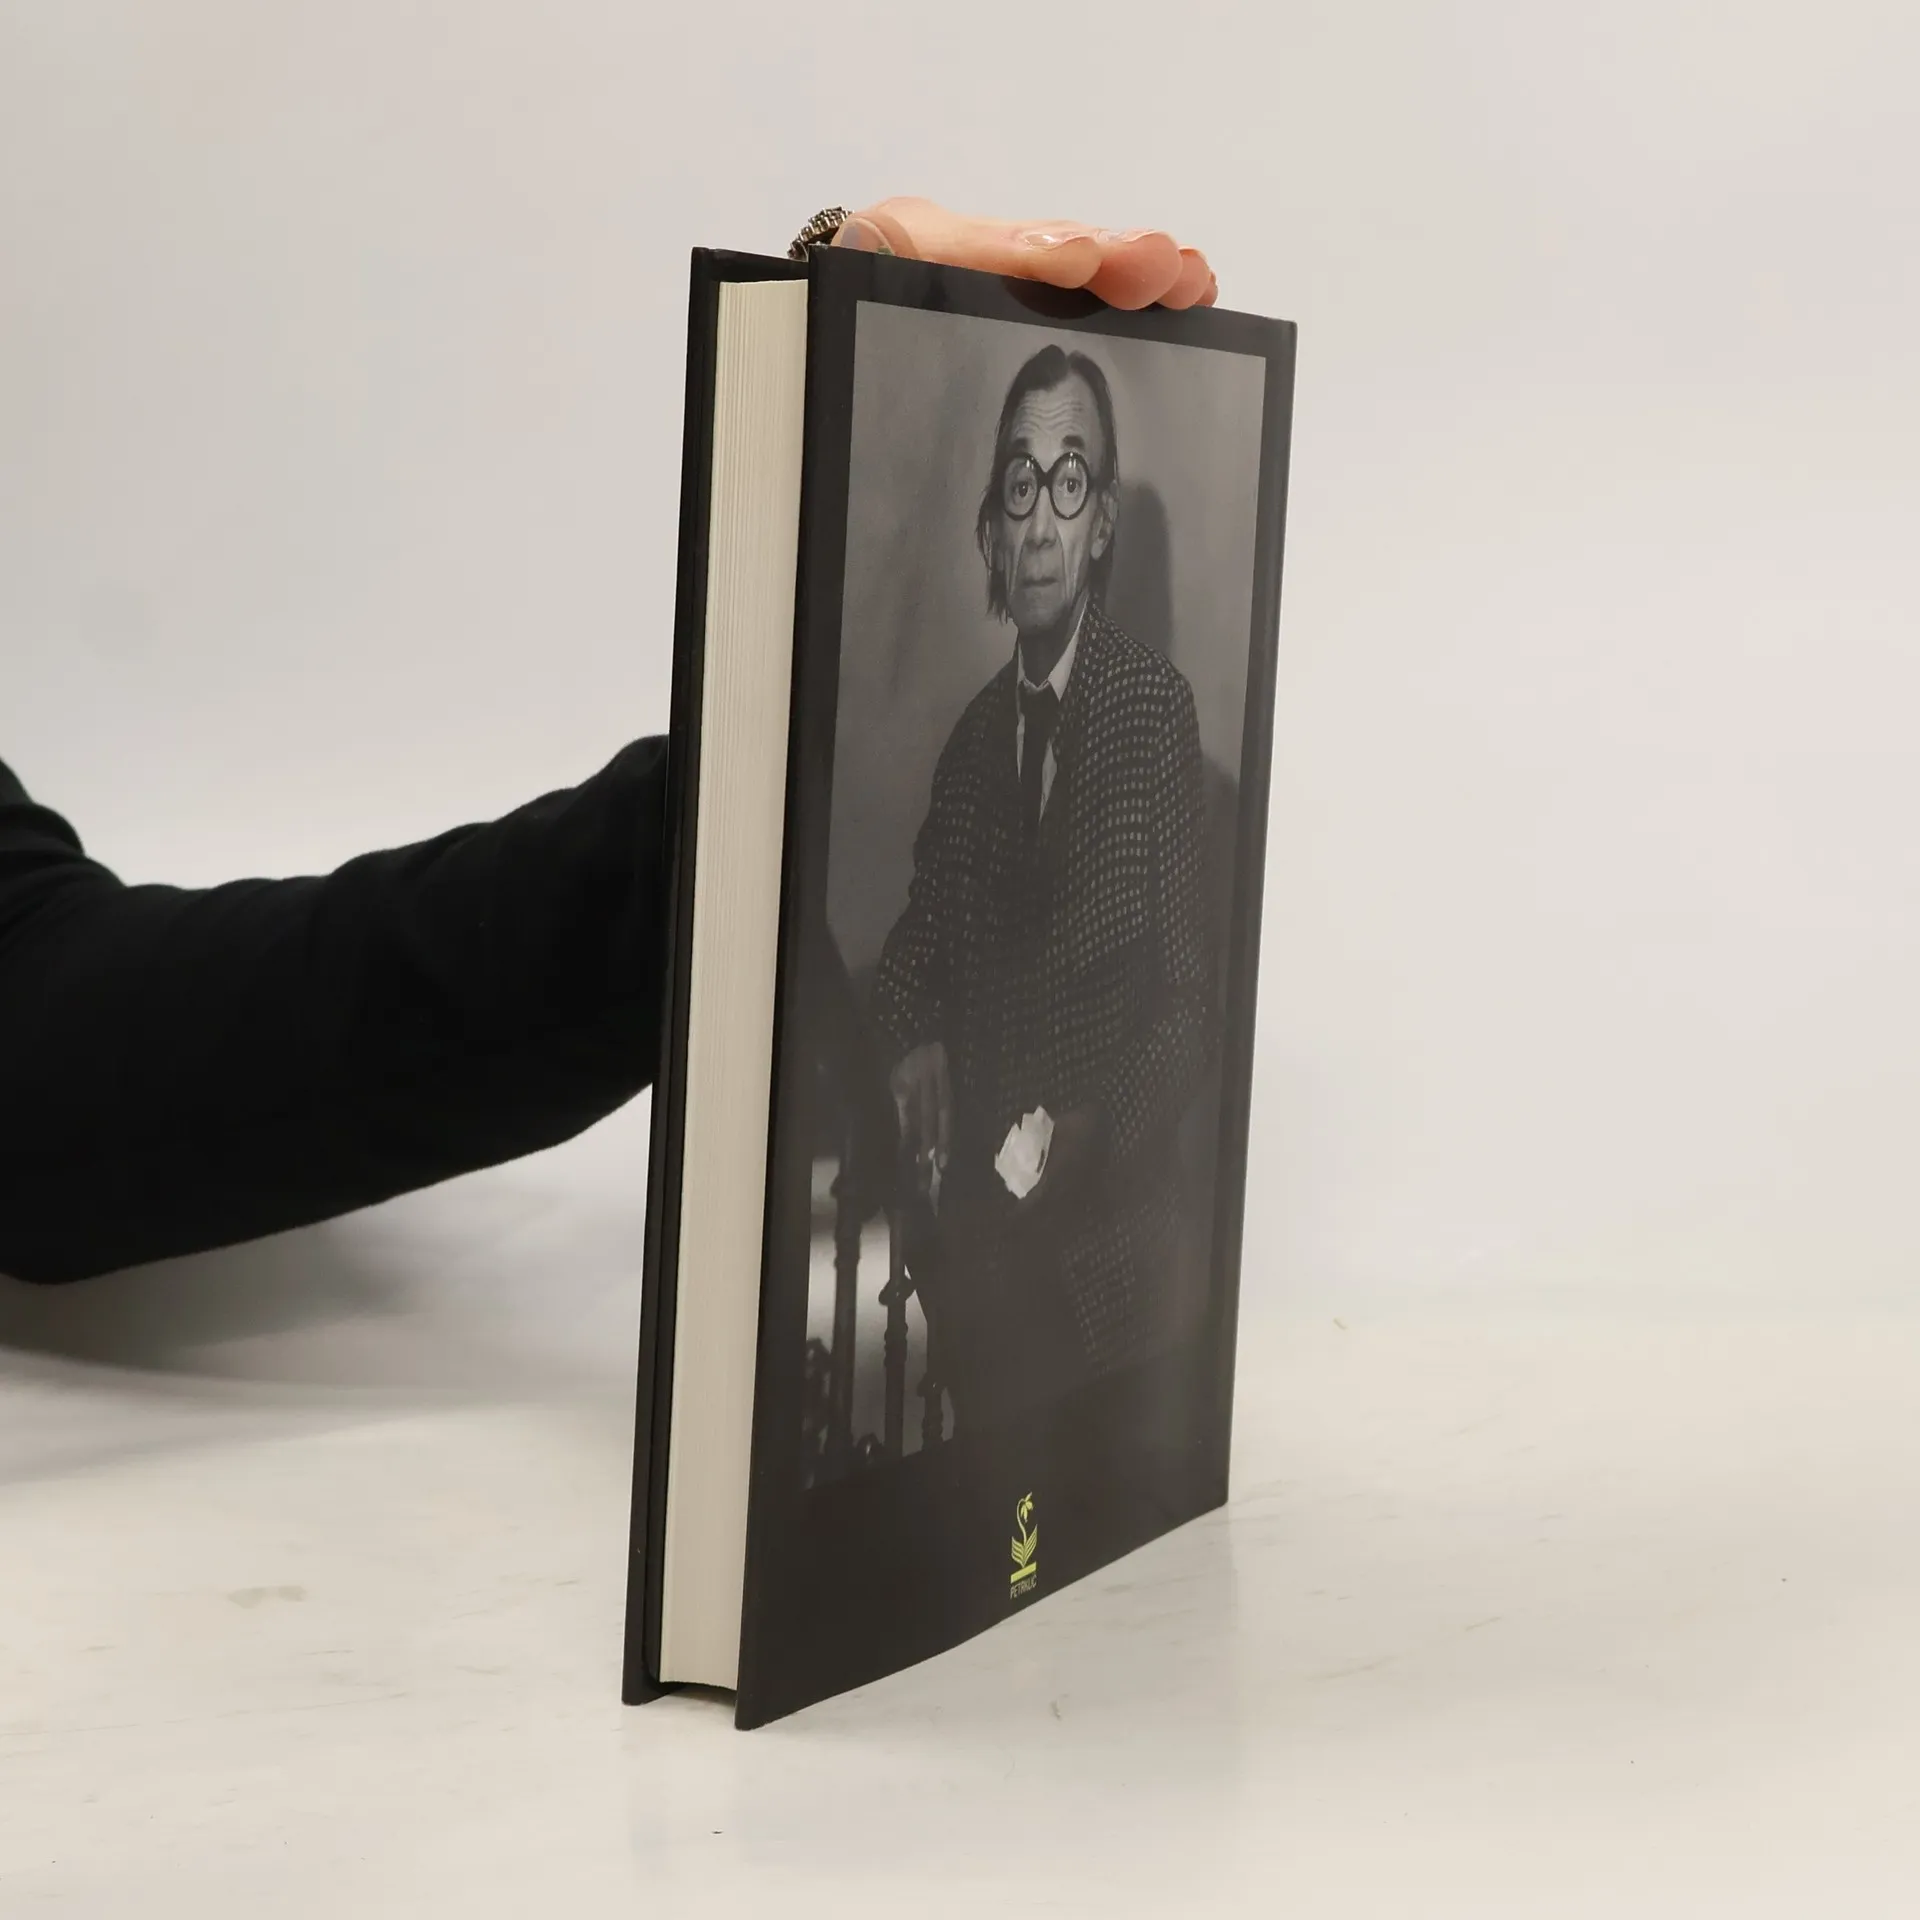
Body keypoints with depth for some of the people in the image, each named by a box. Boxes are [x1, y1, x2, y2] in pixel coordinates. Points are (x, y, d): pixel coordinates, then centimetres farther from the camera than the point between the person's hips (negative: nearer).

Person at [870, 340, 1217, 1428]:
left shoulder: (1158, 707, -7)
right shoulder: (973, 737, 10)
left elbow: (1192, 1000, -9)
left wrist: (1097, 1137, -22)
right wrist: (915, 1044, -6)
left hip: (1111, 1249, -5)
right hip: (976, 1239, 5)